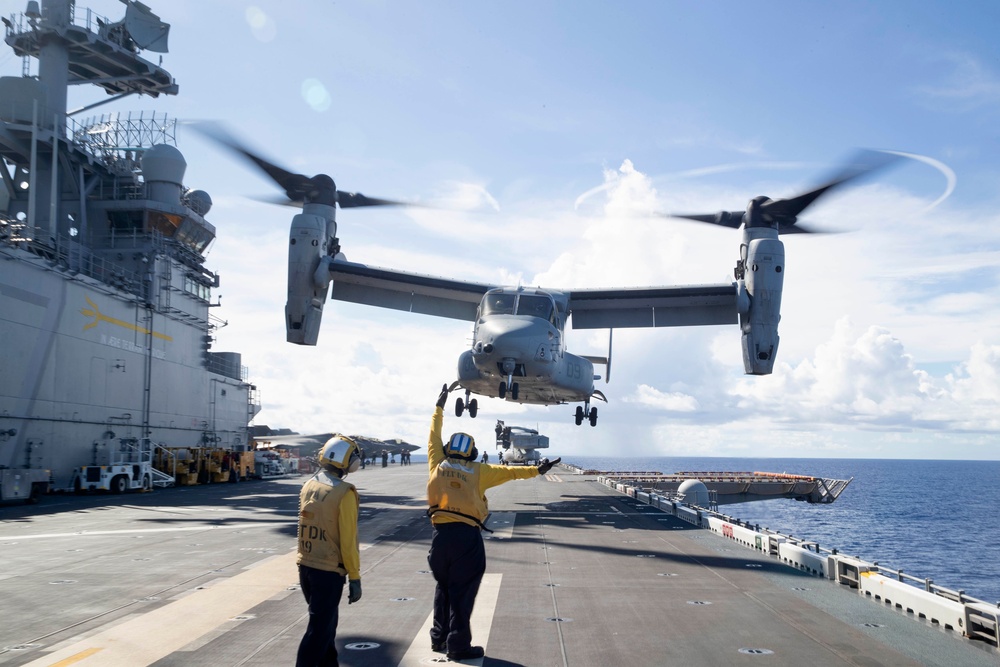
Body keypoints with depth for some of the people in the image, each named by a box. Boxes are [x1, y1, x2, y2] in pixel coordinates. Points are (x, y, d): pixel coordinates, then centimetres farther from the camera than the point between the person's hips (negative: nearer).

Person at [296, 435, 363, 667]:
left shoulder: (308, 486, 3)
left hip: (305, 566, 7)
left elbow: (307, 526, 10)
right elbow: (348, 541, -15)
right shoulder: (344, 493, -16)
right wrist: (355, 578, -8)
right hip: (329, 570, -7)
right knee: (319, 629, 1)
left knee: (325, 621, 22)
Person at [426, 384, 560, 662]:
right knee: (462, 592, 2)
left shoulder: (437, 465, 8)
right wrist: (536, 470, 3)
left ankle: (439, 638, 25)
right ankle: (458, 646, 5)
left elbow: (433, 438, 19)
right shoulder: (478, 471, 2)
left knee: (443, 587, 19)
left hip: (441, 533, 4)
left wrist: (439, 407, 28)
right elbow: (509, 472, -1)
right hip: (467, 536, -3)